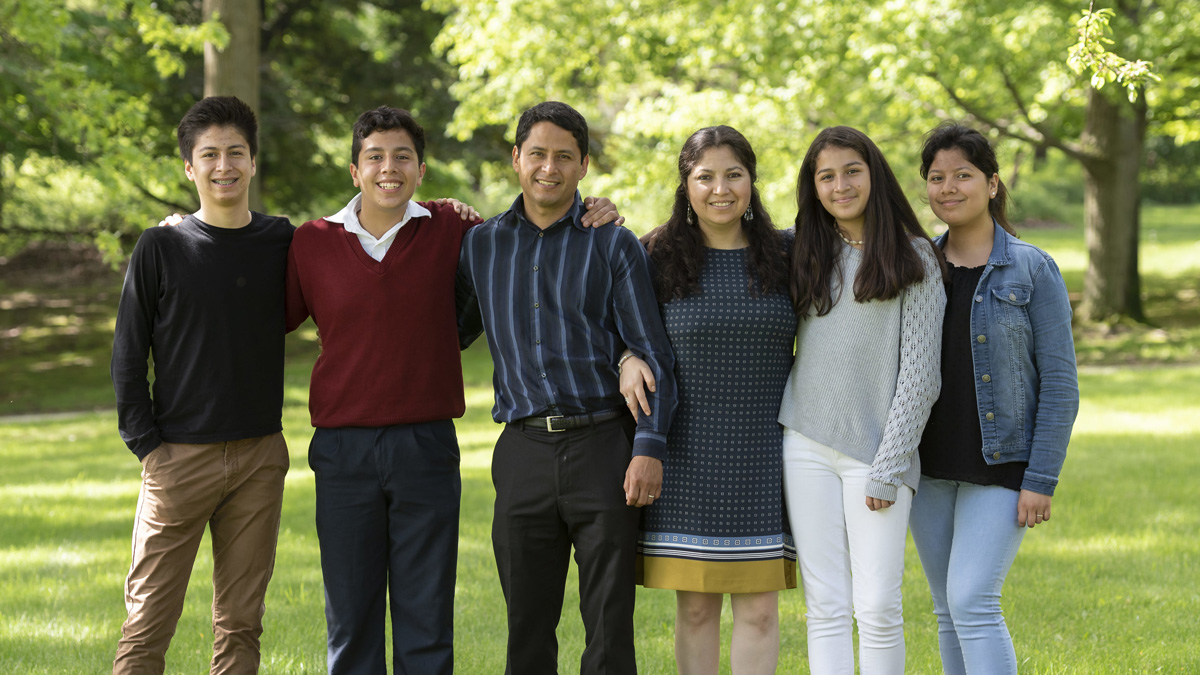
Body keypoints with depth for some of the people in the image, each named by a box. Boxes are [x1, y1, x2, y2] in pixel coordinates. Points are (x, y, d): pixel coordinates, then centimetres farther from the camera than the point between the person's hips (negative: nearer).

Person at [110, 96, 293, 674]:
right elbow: (127, 358, 2)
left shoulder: (282, 242, 7)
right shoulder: (161, 248, 0)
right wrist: (146, 445, -6)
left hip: (259, 457, 3)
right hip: (179, 455, -3)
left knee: (240, 625, 7)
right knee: (147, 626, -4)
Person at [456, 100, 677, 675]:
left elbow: (652, 355, -1)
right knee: (527, 628, 6)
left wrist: (649, 449, -11)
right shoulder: (480, 245, 12)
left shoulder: (613, 245, 3)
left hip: (603, 447, -2)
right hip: (524, 450, 3)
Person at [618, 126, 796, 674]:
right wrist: (628, 357, -8)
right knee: (695, 608, 4)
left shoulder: (785, 255, 4)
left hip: (765, 456, 1)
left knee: (758, 608, 0)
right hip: (688, 457, -1)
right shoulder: (659, 258, 1)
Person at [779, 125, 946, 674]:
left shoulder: (914, 257, 1)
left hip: (877, 448, -3)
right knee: (825, 608, 1)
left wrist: (888, 467, -9)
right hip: (806, 445, 3)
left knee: (877, 608, -6)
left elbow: (919, 372, -3)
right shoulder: (804, 253, 12)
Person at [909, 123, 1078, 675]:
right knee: (949, 613, 9)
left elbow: (1060, 382, -7)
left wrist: (1042, 480, -13)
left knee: (973, 604, -16)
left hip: (1001, 467, -5)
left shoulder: (1033, 271, -5)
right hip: (929, 466, 5)